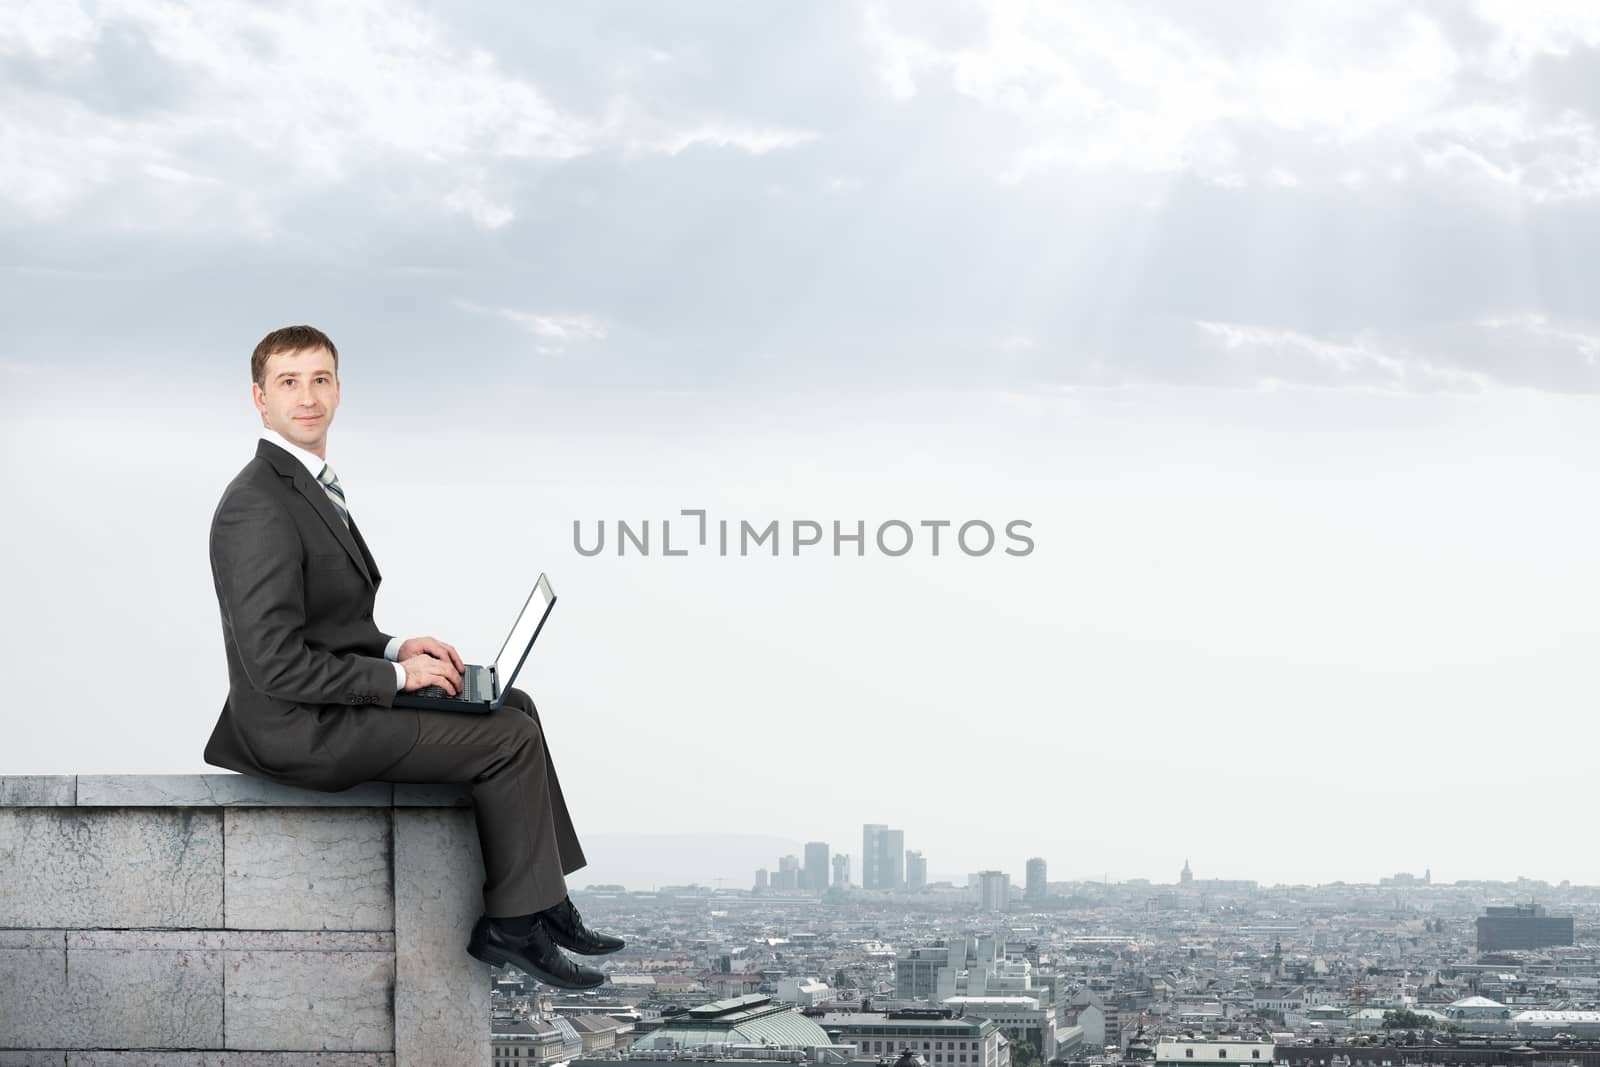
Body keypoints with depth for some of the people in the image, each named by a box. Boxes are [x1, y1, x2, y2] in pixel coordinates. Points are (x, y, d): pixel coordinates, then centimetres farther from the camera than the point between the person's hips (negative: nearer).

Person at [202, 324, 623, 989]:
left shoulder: (308, 484, 12)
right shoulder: (259, 508, -22)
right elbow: (276, 663, -25)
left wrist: (395, 648, 4)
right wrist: (396, 675, -16)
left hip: (331, 704, 11)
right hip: (303, 732, -11)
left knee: (512, 707, 17)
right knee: (511, 740, -10)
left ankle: (542, 903, 18)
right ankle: (511, 925, 2)